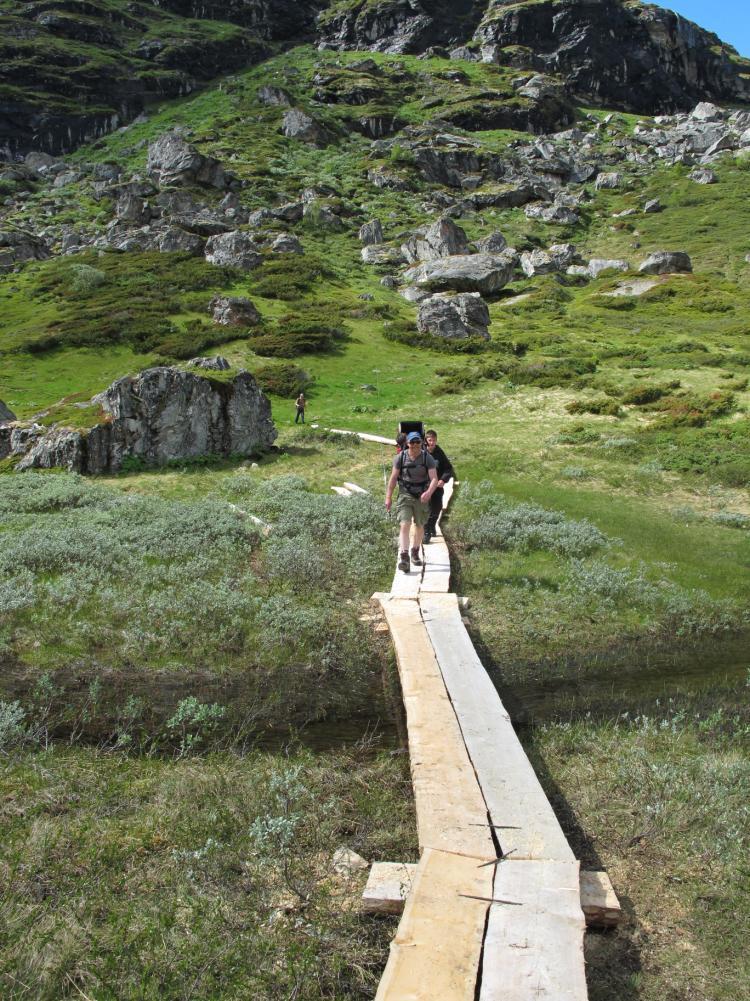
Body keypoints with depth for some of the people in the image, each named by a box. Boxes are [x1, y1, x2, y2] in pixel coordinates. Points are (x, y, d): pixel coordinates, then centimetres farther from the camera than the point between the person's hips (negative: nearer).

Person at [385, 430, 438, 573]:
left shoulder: (427, 458, -8)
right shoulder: (400, 457, -6)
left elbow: (434, 479, -16)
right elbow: (393, 478, -1)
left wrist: (429, 492, -34)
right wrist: (388, 497, -3)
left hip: (422, 497, 1)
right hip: (405, 495, -1)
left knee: (419, 526, 16)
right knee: (405, 525, -16)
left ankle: (415, 553, 37)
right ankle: (404, 558, -24)